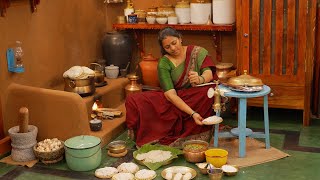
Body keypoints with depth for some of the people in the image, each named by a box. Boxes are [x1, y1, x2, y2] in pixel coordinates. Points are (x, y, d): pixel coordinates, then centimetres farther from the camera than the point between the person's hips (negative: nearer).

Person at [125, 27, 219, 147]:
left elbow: (209, 73, -19)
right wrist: (192, 113, -31)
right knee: (133, 101, -19)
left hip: (199, 99, 0)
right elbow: (170, 94, -18)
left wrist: (200, 79, -46)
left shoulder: (198, 52, -4)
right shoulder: (164, 64, -7)